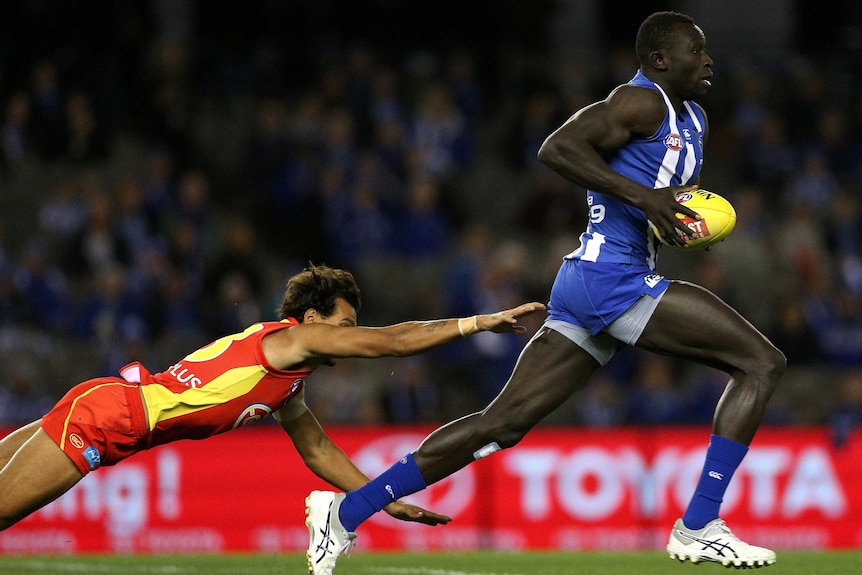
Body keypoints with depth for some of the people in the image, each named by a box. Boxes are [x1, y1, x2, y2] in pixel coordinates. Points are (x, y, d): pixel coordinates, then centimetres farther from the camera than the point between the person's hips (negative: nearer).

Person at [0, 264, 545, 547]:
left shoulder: (289, 381, 18)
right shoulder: (293, 339, -10)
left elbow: (318, 450, 29)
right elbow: (395, 341, -14)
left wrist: (386, 501, 26)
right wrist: (478, 323, -9)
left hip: (103, 410, 9)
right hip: (104, 414, -9)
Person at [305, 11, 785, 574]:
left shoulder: (692, 120, 22)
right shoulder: (643, 102, -9)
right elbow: (557, 147, -21)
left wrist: (694, 209, 13)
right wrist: (642, 196, -25)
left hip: (583, 285, 10)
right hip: (613, 278, -10)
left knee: (503, 423, 8)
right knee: (763, 361, -11)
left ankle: (346, 510, 9)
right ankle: (699, 528, -12)